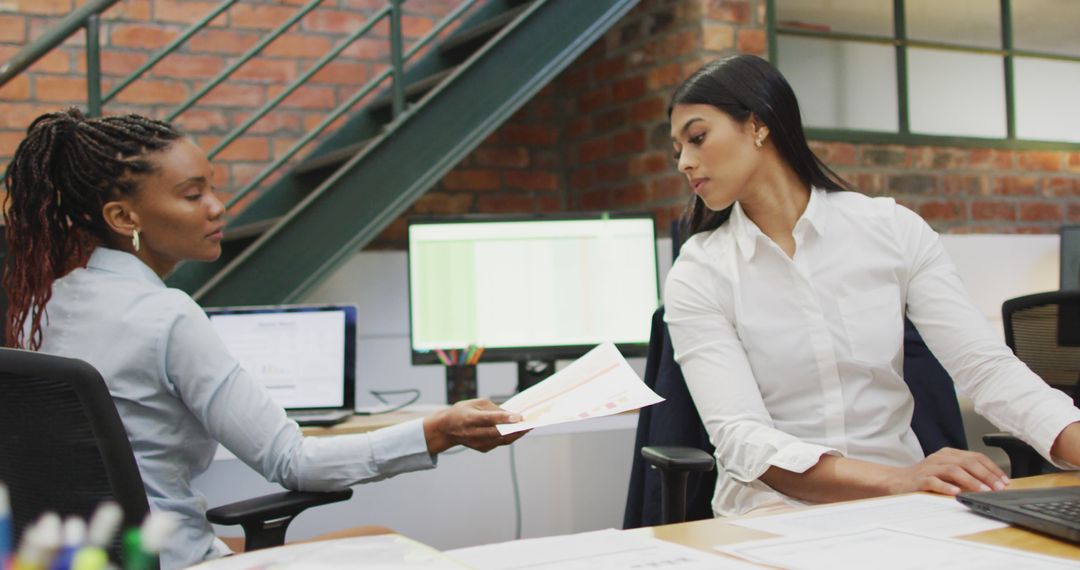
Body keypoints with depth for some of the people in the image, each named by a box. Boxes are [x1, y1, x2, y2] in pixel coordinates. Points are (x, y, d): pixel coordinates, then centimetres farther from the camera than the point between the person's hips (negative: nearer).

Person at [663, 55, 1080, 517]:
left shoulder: (893, 229, 2)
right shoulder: (697, 277, -2)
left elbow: (987, 368, -4)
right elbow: (739, 437, -14)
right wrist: (895, 480, -29)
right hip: (773, 511, -1)